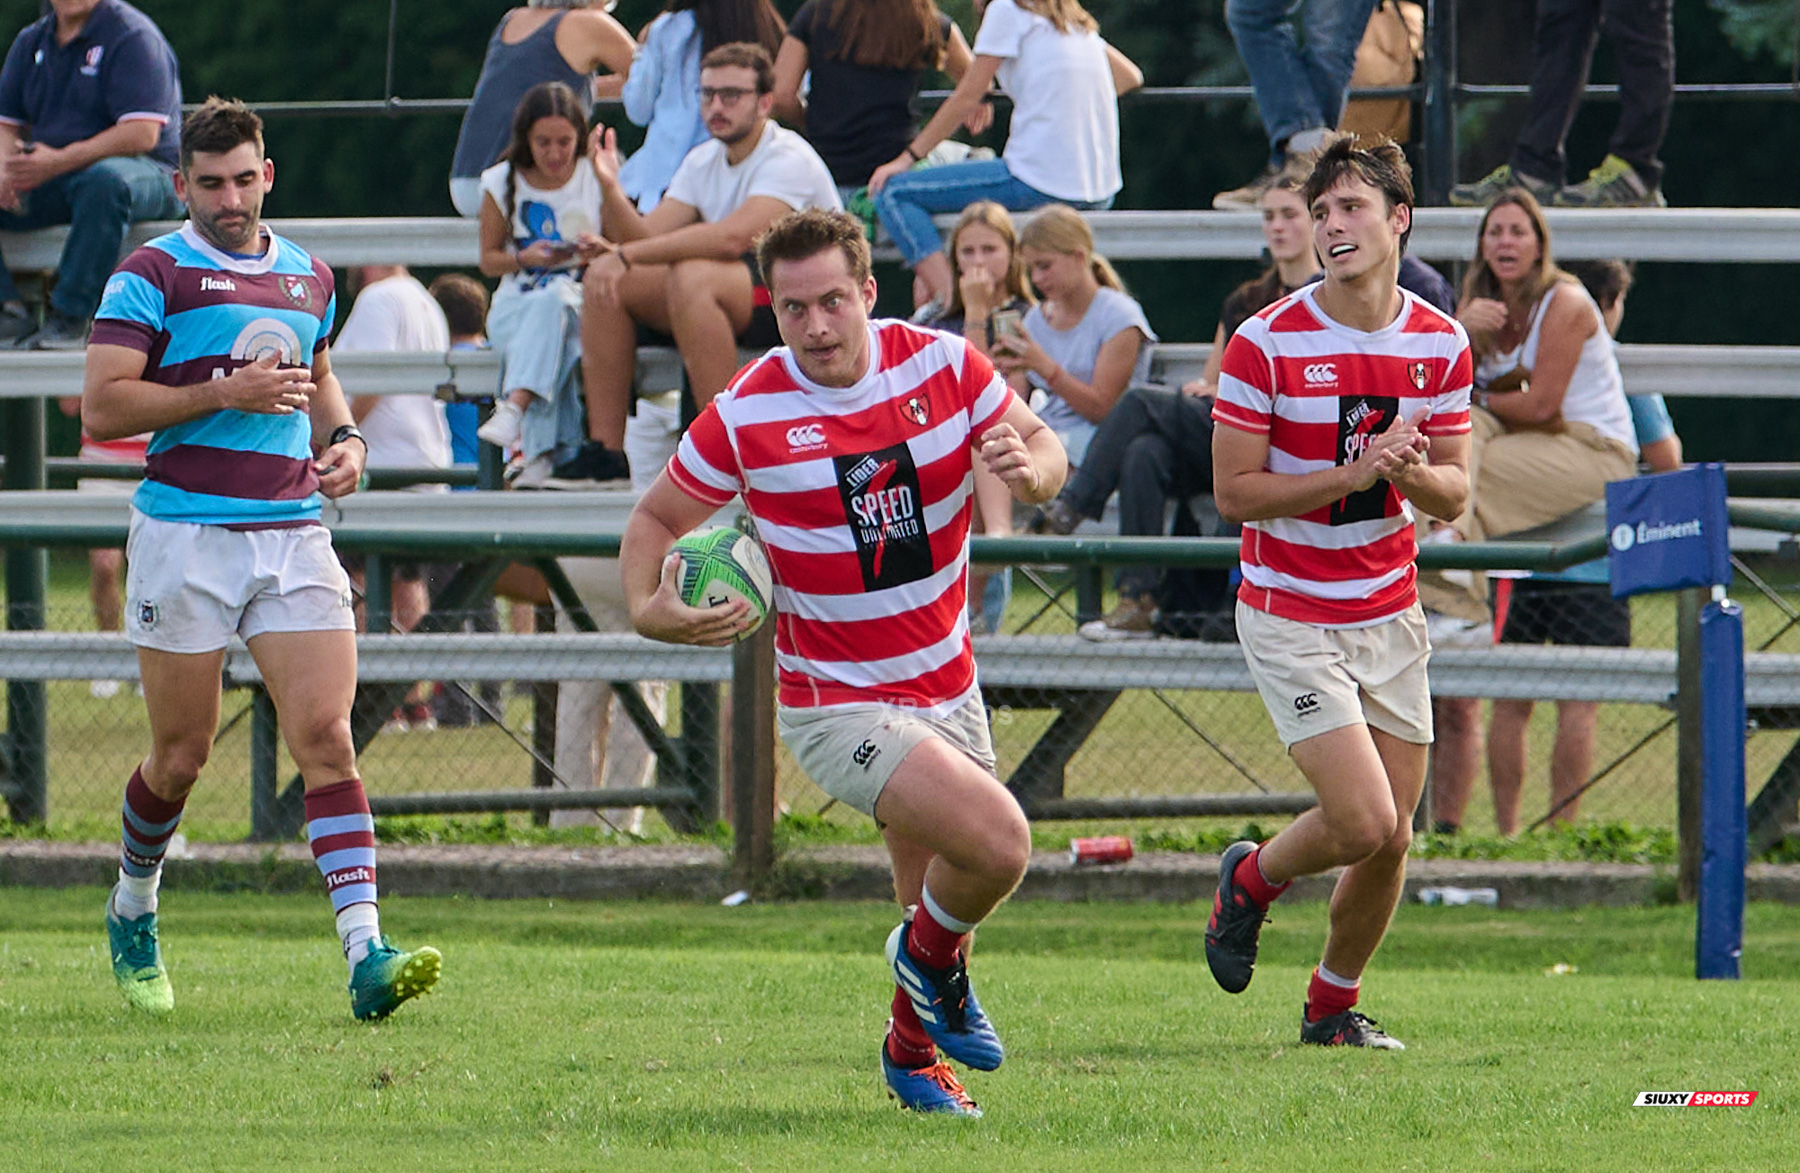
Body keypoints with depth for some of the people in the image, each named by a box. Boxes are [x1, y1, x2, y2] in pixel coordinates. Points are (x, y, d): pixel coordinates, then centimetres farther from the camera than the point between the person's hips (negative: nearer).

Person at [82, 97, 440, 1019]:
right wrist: (225, 394, -15)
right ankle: (133, 909, 35)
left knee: (325, 735, -11)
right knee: (181, 756, 6)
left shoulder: (309, 277, 14)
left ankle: (366, 956, -20)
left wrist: (344, 438, 11)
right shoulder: (153, 275, -3)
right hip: (186, 535, -3)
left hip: (293, 535, 3)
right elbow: (101, 406, -10)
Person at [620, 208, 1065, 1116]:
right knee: (997, 844, -22)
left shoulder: (942, 363, -7)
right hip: (837, 705, -5)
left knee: (939, 896, 15)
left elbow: (1045, 450, 2)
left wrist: (1030, 468, -23)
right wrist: (649, 607, -22)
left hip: (945, 687, 5)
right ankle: (931, 958, 10)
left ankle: (914, 1050, 45)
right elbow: (657, 518, -2)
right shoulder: (747, 415, -15)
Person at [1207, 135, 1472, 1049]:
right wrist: (1354, 473, -23)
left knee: (1392, 838, 5)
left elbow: (1453, 493, 6)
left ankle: (1333, 1006, 26)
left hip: (1389, 613, 5)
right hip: (1290, 619, -5)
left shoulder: (1440, 345, 0)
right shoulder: (1267, 343, -13)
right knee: (1363, 821, -15)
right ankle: (1251, 880, 17)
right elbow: (1234, 492, -12)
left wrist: (1412, 473, -17)